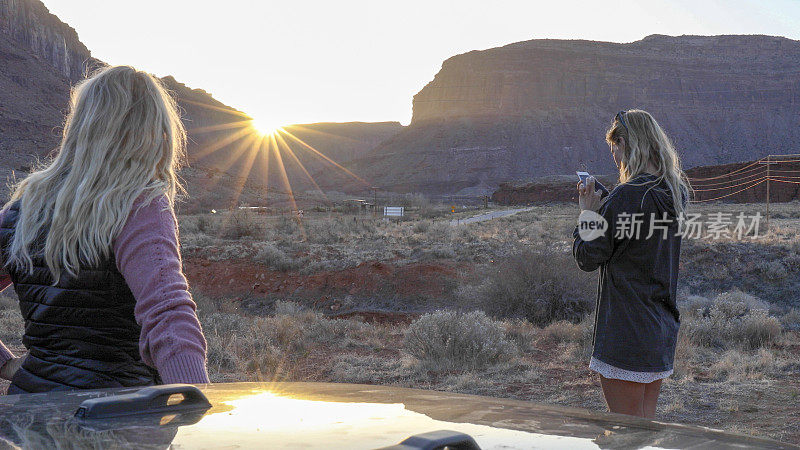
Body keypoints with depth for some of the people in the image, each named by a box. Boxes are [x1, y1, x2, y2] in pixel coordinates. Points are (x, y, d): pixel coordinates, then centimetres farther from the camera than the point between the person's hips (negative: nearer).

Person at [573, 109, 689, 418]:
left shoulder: (627, 197, -18)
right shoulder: (675, 193, 7)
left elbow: (587, 258, -12)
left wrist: (587, 213, 1)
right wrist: (602, 209, 10)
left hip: (626, 330, -9)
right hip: (662, 326, 9)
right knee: (647, 423, 18)